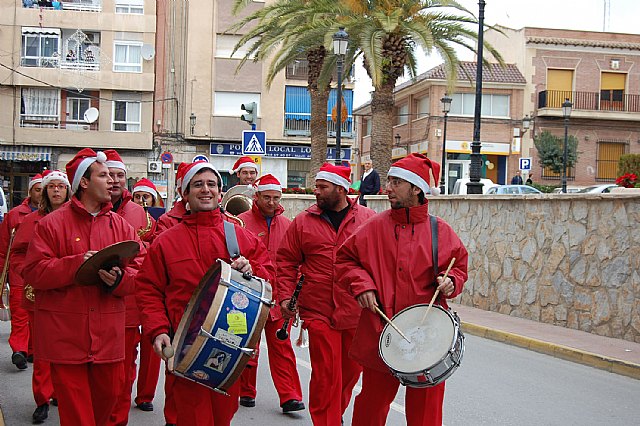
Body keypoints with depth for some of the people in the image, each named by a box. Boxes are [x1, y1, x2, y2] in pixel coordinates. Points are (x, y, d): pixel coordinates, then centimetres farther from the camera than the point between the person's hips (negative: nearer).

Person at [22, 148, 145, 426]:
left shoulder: (120, 225, 9)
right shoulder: (52, 224, -1)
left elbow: (140, 269, 4)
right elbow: (33, 271, -8)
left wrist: (118, 278, -17)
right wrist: (77, 264, -18)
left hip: (108, 332, 4)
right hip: (65, 333, -3)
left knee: (109, 393, 11)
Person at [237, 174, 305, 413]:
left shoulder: (286, 224, 9)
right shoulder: (241, 223, -3)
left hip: (278, 297, 2)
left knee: (282, 346, 0)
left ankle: (290, 396, 1)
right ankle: (246, 392, 24)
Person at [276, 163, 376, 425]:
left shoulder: (368, 219, 3)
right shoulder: (303, 221, 4)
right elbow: (286, 260, 8)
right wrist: (284, 295, -1)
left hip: (357, 312, 2)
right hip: (319, 311, -1)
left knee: (351, 370, 15)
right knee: (326, 375, -5)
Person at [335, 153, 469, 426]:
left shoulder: (440, 231, 1)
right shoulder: (375, 227, 2)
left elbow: (459, 266, 12)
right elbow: (345, 258, 9)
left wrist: (451, 281, -8)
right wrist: (361, 284, -6)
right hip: (379, 331, 1)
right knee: (372, 404, 11)